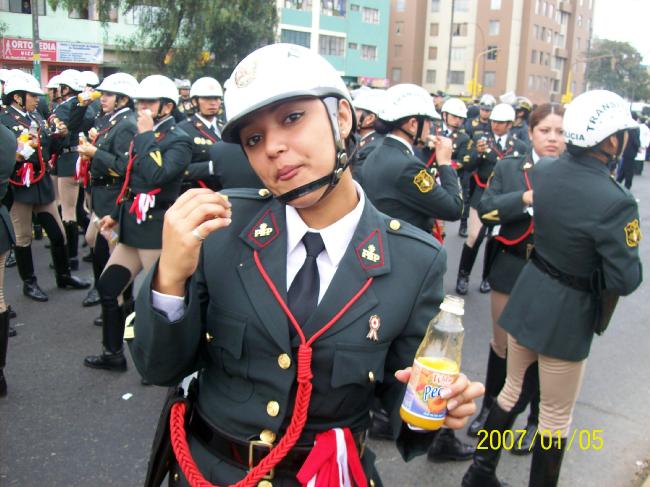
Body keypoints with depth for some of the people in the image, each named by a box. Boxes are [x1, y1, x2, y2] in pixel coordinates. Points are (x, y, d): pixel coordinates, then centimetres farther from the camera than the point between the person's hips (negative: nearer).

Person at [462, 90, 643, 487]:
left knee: (514, 390, 24)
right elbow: (625, 280, -19)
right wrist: (631, 251, -3)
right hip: (567, 316, -6)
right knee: (557, 414, 14)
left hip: (527, 296, 7)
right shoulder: (615, 202, -25)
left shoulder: (542, 171, -5)